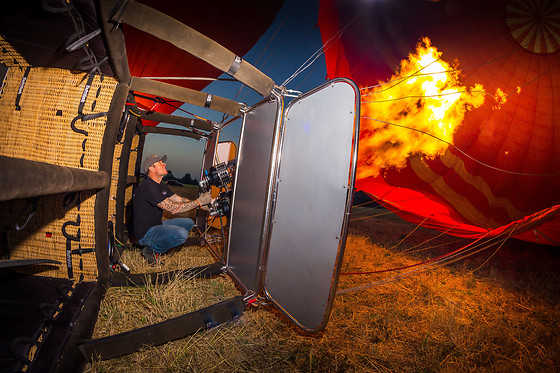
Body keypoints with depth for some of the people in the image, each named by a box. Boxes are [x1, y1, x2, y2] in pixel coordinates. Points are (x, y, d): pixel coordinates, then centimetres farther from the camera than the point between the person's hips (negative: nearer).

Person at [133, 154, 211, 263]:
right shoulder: (148, 187, -21)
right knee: (181, 234, -30)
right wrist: (199, 202, -20)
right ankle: (152, 249, -6)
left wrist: (201, 206, 0)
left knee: (189, 223, 8)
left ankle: (155, 244, 5)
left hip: (156, 226, 10)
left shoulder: (160, 185, 11)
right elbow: (172, 208, -24)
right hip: (145, 234, -10)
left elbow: (180, 200, 11)